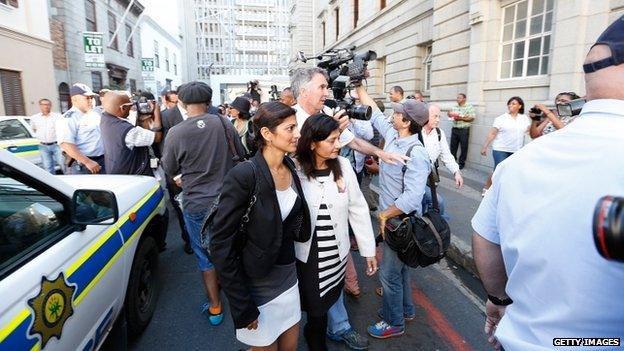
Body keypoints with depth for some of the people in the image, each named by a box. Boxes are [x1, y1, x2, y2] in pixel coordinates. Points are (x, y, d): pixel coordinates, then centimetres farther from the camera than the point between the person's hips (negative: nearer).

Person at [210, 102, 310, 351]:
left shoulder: (292, 169, -3)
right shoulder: (243, 175, -24)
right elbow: (220, 243, -21)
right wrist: (242, 306, -18)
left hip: (288, 275, 6)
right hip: (255, 283, -6)